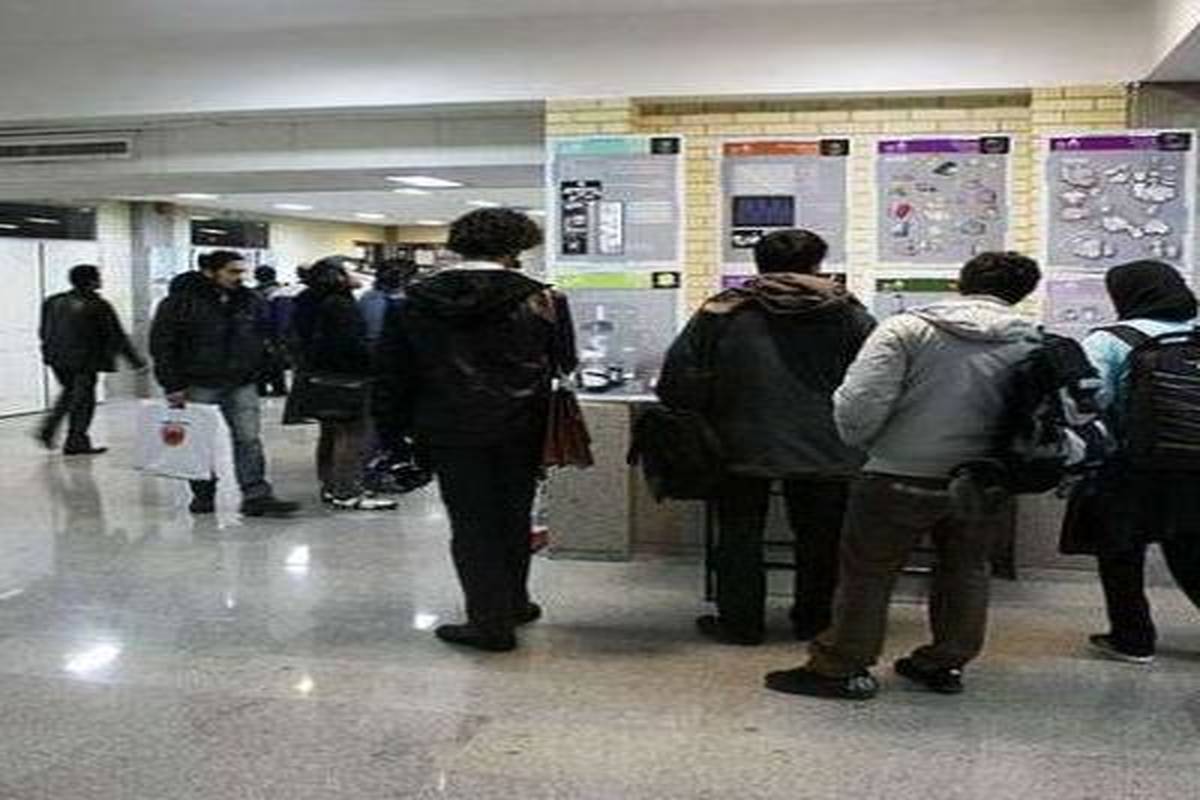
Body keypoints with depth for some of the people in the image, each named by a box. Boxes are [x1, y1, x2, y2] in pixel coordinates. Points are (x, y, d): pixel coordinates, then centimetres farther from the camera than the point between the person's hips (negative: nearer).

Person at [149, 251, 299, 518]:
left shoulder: (251, 302, 7)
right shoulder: (181, 302, -7)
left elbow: (263, 341, 16)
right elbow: (162, 345, -7)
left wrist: (259, 373, 8)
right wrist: (173, 385, -11)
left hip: (242, 385, 3)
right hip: (199, 386, -3)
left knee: (249, 439, -3)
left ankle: (256, 496, -3)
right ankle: (203, 494, 21)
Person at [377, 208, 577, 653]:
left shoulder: (417, 301, 0)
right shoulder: (539, 299, -8)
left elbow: (393, 370, 4)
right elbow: (564, 364, -1)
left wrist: (406, 424, 13)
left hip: (449, 432, 0)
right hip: (518, 431, 0)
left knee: (471, 523, 6)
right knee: (513, 517, 17)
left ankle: (491, 620, 6)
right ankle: (513, 604, 30)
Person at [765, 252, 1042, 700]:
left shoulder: (906, 329, -11)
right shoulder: (1035, 344, -2)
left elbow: (858, 406, -16)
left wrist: (861, 442, 4)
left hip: (902, 478, -3)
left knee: (866, 574, 9)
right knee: (965, 572, 21)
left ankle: (841, 667, 17)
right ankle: (947, 664, 32)